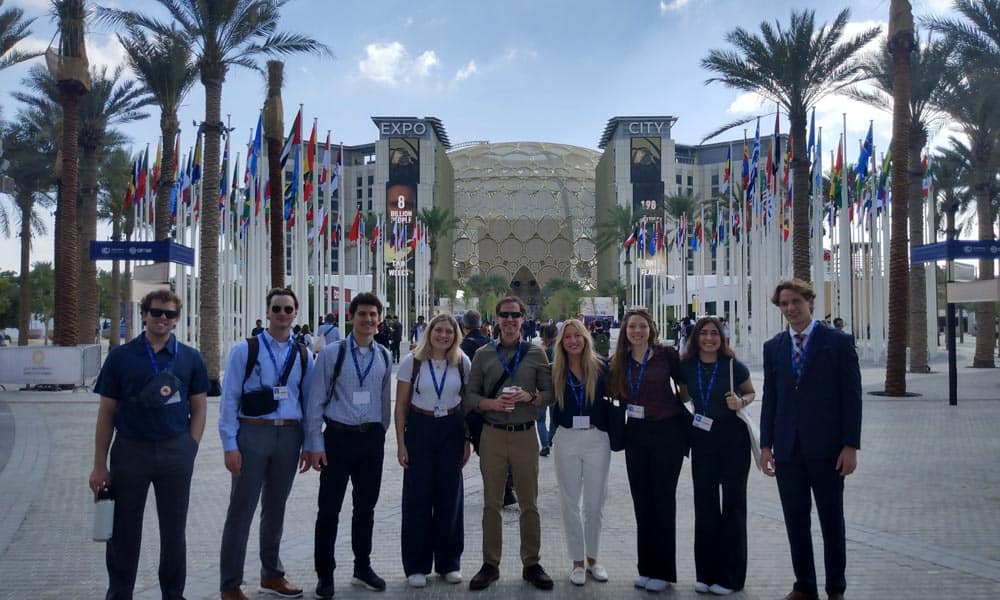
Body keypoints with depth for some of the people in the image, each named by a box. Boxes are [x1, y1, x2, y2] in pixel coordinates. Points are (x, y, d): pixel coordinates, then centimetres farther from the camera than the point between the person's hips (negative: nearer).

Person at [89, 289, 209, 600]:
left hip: (175, 453, 1)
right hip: (130, 449, -1)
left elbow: (198, 409, 8)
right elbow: (106, 412, 2)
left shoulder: (190, 358, 5)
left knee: (174, 533, 10)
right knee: (124, 532, 7)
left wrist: (189, 450, -3)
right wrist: (100, 465, -1)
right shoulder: (121, 356, 1)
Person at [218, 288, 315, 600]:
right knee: (241, 509, 0)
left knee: (276, 509, 16)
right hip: (253, 434, -4)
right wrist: (230, 445, -11)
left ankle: (272, 575, 31)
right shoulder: (245, 350, -3)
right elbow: (229, 400, -5)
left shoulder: (303, 355, 8)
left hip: (289, 436, 4)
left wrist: (308, 444, 7)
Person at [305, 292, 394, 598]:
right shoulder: (332, 353, -6)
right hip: (339, 436, -4)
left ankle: (362, 567, 28)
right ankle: (325, 574, 15)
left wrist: (380, 435, 12)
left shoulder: (384, 356, 6)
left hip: (372, 438, 4)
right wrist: (316, 444, -8)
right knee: (329, 507, 2)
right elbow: (316, 400, -5)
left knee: (366, 506, 14)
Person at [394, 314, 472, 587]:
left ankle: (449, 563, 21)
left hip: (452, 430, 2)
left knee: (450, 496, 7)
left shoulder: (463, 362, 0)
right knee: (418, 498, 3)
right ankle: (417, 566, 15)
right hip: (419, 428, -1)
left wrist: (467, 440, 3)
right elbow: (401, 405, -1)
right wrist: (401, 443, -5)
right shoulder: (412, 361, -5)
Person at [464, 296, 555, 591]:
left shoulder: (536, 353, 4)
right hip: (492, 434, 0)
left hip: (525, 435, 0)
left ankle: (531, 564, 16)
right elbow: (470, 396, 3)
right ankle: (490, 564, 16)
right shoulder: (483, 355, 5)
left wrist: (530, 397, -15)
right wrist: (491, 403, -15)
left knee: (529, 503, 6)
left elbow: (550, 392, 4)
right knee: (492, 503, 6)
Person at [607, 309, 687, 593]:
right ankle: (646, 567, 21)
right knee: (642, 502, 10)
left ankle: (662, 570, 12)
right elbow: (614, 393, 14)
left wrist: (686, 417, -6)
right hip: (636, 433, 4)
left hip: (667, 432, -4)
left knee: (663, 500, 2)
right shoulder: (619, 361, 5)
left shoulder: (666, 354, -6)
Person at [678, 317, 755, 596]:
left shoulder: (733, 365, -10)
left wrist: (741, 401, -17)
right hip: (702, 438, 4)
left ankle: (730, 576, 13)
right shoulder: (687, 366, 0)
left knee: (733, 504, 4)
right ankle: (706, 573, 20)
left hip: (733, 437, -3)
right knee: (704, 504, 9)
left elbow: (751, 392, 3)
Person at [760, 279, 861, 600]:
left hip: (826, 449, -3)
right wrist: (766, 445, 5)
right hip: (787, 450, 4)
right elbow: (770, 398, 10)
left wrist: (851, 446, -9)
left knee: (832, 521, 7)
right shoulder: (773, 347, 9)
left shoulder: (839, 342, -2)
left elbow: (851, 396, -4)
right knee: (795, 522, 9)